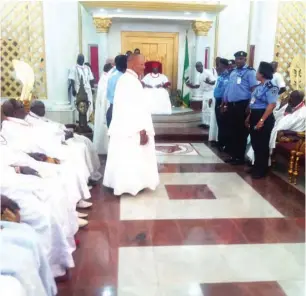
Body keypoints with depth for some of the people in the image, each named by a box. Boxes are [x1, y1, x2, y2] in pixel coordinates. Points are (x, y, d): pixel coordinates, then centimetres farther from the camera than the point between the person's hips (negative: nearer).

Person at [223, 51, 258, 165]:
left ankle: (240, 157, 8)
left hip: (242, 105, -7)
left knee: (241, 132, 0)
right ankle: (233, 155, 22)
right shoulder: (233, 72, 17)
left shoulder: (250, 72, -6)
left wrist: (249, 105, -18)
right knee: (232, 131, 12)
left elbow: (254, 89, -12)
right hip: (231, 104, 7)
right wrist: (225, 103, 17)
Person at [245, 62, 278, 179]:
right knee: (255, 143, 15)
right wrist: (249, 117, 18)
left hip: (264, 118, -9)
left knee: (262, 145, 1)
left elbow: (272, 105, -22)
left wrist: (262, 120, -25)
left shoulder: (270, 87, -15)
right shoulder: (259, 86, 13)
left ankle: (262, 170, 12)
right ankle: (256, 166, 28)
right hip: (255, 116, 9)